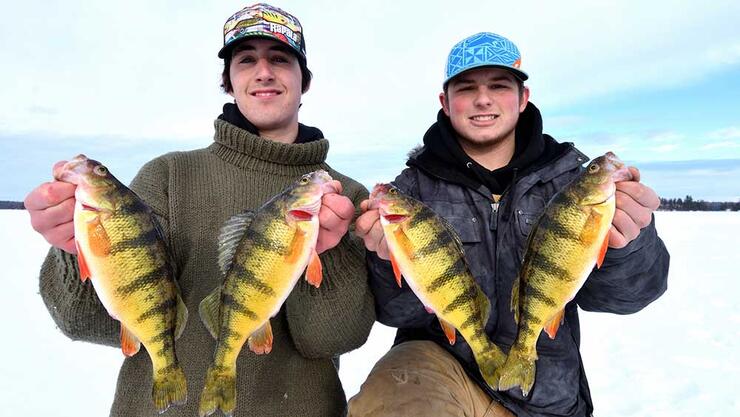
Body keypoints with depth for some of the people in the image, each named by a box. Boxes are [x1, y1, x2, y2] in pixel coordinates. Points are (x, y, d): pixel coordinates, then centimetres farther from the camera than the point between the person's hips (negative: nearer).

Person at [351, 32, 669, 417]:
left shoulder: (571, 173, -1)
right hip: (440, 365, -5)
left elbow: (605, 293, -9)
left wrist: (625, 246, -29)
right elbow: (400, 310, -10)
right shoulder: (415, 185, -5)